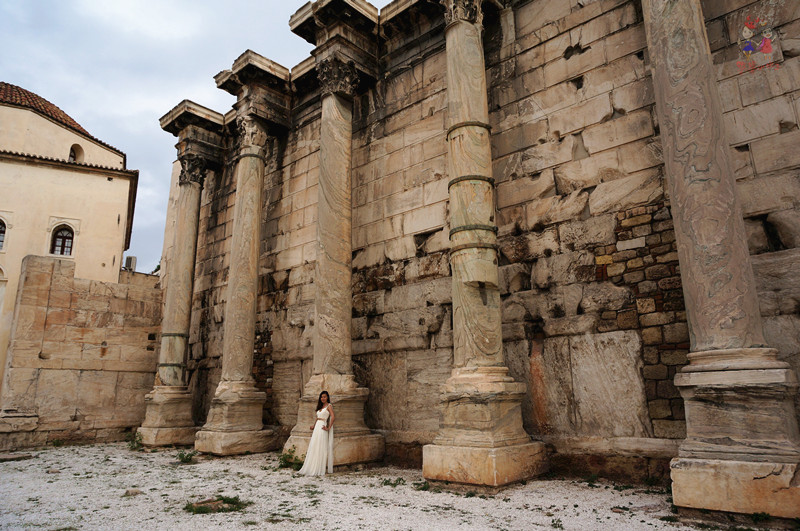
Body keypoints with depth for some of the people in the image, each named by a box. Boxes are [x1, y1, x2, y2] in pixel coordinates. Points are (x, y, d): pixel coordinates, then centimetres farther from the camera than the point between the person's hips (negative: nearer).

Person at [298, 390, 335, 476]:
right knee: (313, 448, 7)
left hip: (322, 428, -8)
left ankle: (319, 470, -2)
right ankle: (312, 468, 13)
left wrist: (328, 428, -18)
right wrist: (314, 426, 15)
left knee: (320, 448, -6)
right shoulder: (320, 407, 19)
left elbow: (333, 416, -15)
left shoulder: (329, 406, -3)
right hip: (316, 428, 8)